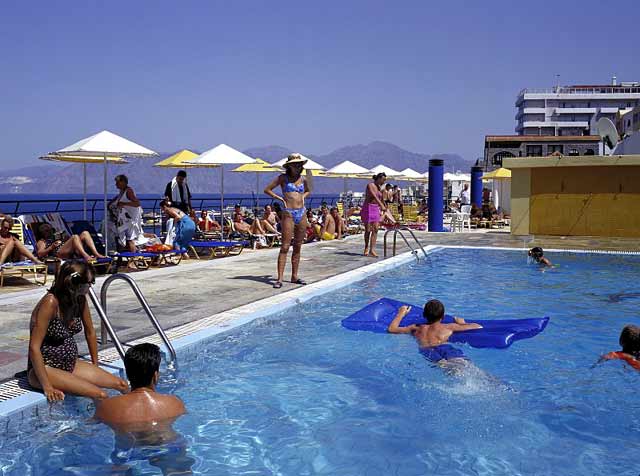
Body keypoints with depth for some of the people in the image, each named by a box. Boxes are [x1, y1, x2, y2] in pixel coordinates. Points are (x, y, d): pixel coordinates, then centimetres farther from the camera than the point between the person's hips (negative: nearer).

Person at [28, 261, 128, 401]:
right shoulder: (51, 303, -24)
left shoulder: (80, 300, -2)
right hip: (46, 368, -7)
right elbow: (34, 347, -25)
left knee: (122, 385, -2)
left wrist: (95, 367, 16)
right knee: (100, 395, -23)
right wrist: (47, 387, -25)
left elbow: (90, 333, 13)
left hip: (71, 364, 7)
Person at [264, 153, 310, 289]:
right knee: (285, 247, -8)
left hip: (302, 213, 5)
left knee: (298, 247, 8)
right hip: (288, 214, -5)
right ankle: (279, 278, -9)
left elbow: (308, 191, 31)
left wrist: (302, 197, 11)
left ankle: (294, 276, 16)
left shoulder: (303, 179, 12)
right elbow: (267, 189, 3)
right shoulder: (283, 178, 0)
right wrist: (280, 198, -4)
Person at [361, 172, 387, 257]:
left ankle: (372, 250, -6)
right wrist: (382, 205, -35)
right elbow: (374, 197, -26)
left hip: (376, 209, 7)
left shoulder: (379, 187, 12)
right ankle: (366, 248, 17)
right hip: (368, 208, -7)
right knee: (368, 230, 0)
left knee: (375, 229, -4)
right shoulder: (370, 185, -12)